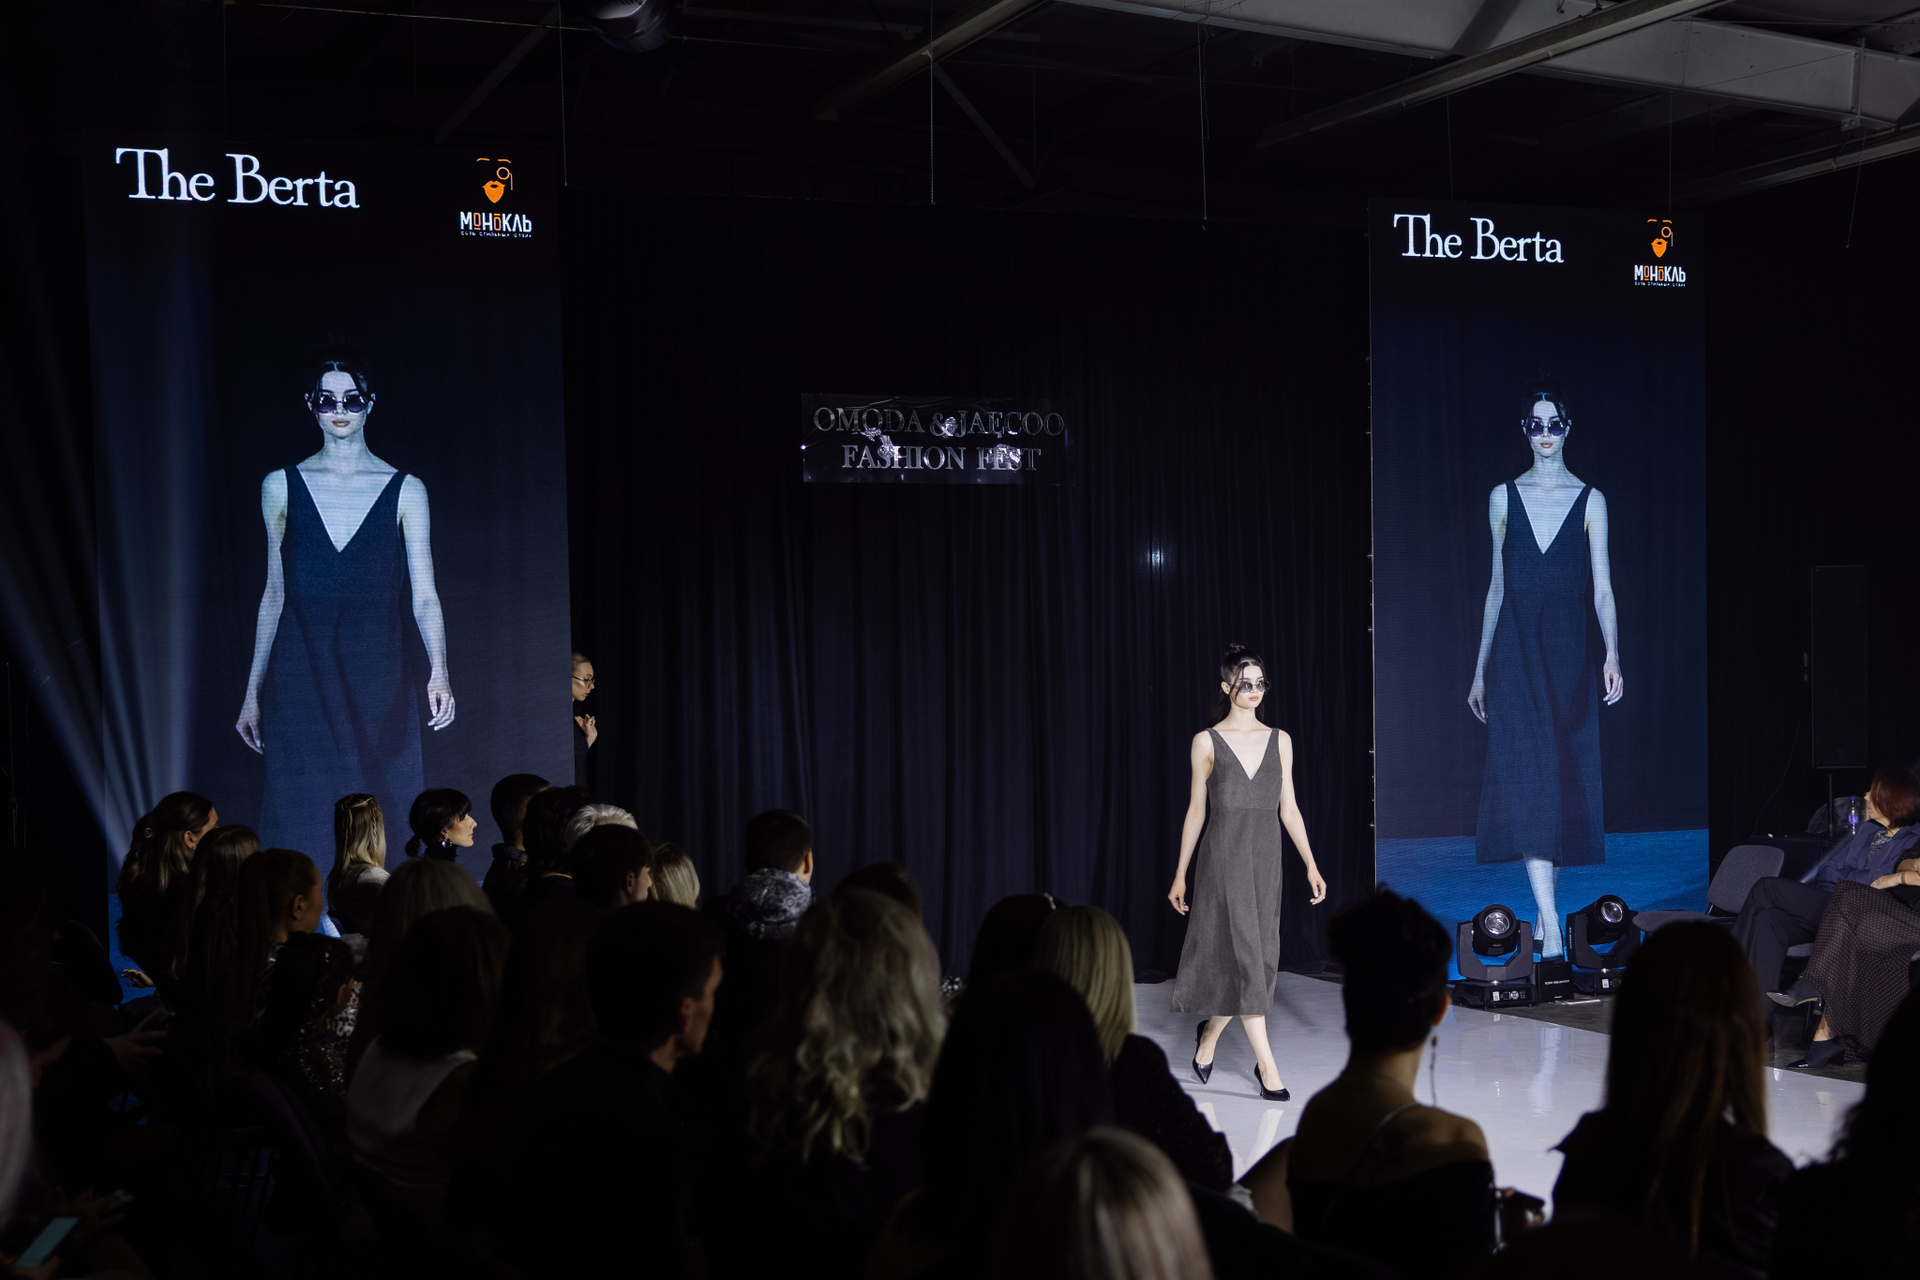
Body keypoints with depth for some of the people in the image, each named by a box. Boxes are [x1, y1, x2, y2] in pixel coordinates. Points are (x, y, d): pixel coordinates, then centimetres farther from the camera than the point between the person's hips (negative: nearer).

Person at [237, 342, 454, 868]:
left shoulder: (404, 490, 4)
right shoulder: (281, 487, 8)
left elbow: (424, 595, 0)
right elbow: (274, 593, 12)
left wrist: (439, 672, -16)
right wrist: (252, 692, 11)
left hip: (378, 684, -1)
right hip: (300, 681, 1)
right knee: (307, 822, -4)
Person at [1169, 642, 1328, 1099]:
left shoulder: (1279, 740, 8)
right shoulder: (1207, 742, 0)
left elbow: (1288, 809, 8)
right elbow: (1196, 810, 3)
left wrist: (1311, 865, 0)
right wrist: (1180, 875, 4)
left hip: (1265, 859, 4)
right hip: (1223, 856, -4)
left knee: (1259, 958, 7)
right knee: (1245, 957, -9)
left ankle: (1210, 1032, 32)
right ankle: (1267, 1065, -5)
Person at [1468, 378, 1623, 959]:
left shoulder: (1590, 501, 5)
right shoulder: (1504, 497, 8)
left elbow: (1602, 590, -1)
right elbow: (1497, 587, 11)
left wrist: (1612, 654, -16)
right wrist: (1480, 669, 11)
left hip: (1568, 652, 0)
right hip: (1515, 651, 0)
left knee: (1565, 779, 3)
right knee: (1526, 779, -12)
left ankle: (1545, 909, 18)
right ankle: (1551, 924, -16)